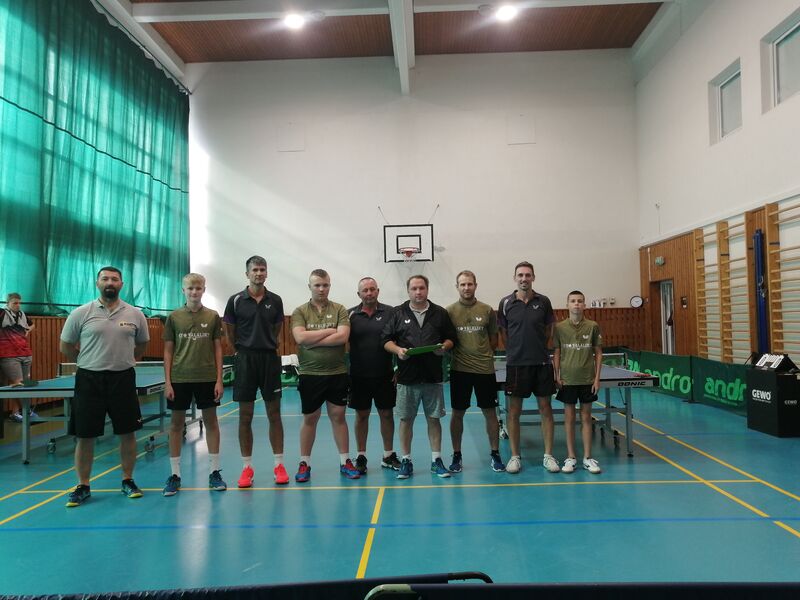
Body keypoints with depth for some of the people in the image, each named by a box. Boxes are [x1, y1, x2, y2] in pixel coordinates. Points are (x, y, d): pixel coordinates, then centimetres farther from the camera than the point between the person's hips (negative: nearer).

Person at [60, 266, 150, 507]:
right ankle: (83, 486, 21)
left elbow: (142, 344, 17)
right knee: (84, 436, 5)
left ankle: (128, 480, 23)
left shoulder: (135, 314, 3)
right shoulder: (81, 313, -2)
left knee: (127, 433, 7)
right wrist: (90, 362, 10)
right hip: (89, 380, -1)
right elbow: (66, 347, 8)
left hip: (123, 379, 1)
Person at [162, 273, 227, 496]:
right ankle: (175, 474, 17)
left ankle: (214, 472, 16)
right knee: (176, 424, 6)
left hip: (207, 378, 0)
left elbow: (218, 349, 4)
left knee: (211, 422, 6)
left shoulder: (213, 317, 2)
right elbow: (168, 351, 4)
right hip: (180, 379, 0)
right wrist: (167, 382, -2)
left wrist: (219, 380, -2)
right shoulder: (174, 317, 2)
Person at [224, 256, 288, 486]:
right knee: (245, 416, 4)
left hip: (270, 359, 1)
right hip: (245, 361, -1)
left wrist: (266, 347, 12)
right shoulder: (236, 300, -1)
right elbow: (230, 333, 7)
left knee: (274, 414, 5)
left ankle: (279, 465, 14)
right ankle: (247, 468, 15)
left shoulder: (275, 300, 4)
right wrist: (244, 350, 10)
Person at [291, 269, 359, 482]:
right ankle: (304, 463, 22)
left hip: (337, 374, 1)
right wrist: (329, 330, -12)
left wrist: (313, 340, -15)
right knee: (309, 418, 10)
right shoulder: (300, 311, 1)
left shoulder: (339, 309, 1)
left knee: (338, 416, 9)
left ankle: (345, 462, 19)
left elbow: (342, 337, -13)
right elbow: (300, 338, -16)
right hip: (310, 374, 0)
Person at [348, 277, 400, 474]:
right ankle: (361, 457, 22)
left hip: (385, 374, 0)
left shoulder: (390, 312, -1)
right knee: (361, 415, 10)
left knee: (386, 414, 10)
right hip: (359, 375, 0)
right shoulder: (350, 314, 1)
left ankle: (388, 456, 25)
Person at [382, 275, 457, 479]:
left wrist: (444, 347, -9)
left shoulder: (440, 313, 8)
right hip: (406, 376, -1)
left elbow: (451, 338, 12)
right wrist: (397, 350, -14)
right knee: (405, 419, 5)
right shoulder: (398, 313, 5)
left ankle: (436, 460, 20)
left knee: (434, 418, 8)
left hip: (433, 376, 1)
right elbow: (386, 339, 4)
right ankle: (406, 460, 18)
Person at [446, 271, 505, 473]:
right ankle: (457, 455, 22)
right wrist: (460, 353, -6)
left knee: (490, 412, 8)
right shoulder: (449, 311, -1)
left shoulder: (487, 311, 1)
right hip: (459, 369, 0)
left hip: (485, 369, 1)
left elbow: (494, 340, 10)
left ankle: (494, 454, 23)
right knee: (457, 413, 7)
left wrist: (482, 354, 3)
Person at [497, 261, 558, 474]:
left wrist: (536, 347, 6)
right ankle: (515, 456, 16)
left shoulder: (543, 301, 2)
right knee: (514, 410, 4)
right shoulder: (506, 303, -1)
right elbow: (503, 333, 6)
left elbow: (549, 330, 11)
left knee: (545, 408, 6)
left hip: (541, 363, 1)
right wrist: (516, 350, 2)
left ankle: (548, 455, 18)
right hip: (515, 364, -1)